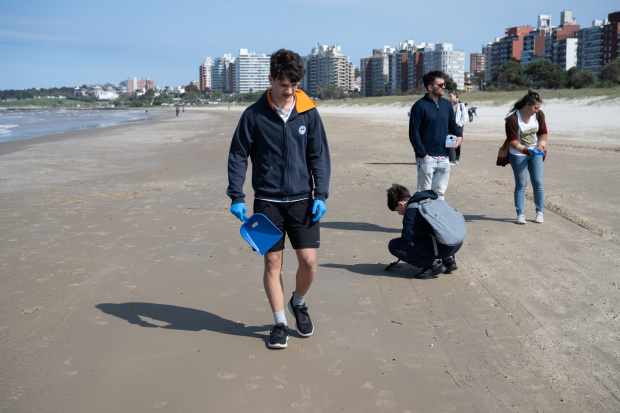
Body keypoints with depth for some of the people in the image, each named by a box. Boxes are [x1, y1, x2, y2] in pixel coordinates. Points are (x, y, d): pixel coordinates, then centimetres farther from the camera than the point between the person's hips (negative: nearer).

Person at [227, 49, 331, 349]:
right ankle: (280, 323, 18)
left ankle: (298, 303, 29)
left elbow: (319, 156, 5)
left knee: (308, 260, -2)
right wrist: (236, 197, -5)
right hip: (267, 200, -1)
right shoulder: (254, 115, -3)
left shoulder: (309, 113, 1)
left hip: (301, 199, 1)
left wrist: (321, 194, -3)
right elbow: (237, 156, 1)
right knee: (272, 262, 3)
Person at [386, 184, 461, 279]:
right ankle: (448, 260, 22)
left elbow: (406, 236, -15)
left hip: (442, 248, -9)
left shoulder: (412, 210, -8)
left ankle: (434, 265, -5)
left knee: (393, 245, -5)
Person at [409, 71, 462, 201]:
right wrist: (423, 154, -15)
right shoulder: (419, 106, -9)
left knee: (440, 192, 13)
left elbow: (452, 124, 21)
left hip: (443, 158, 6)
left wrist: (459, 136, -1)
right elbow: (413, 132, -11)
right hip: (426, 158, -6)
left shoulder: (447, 104, 10)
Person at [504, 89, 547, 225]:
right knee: (521, 185, 0)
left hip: (536, 154, 4)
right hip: (518, 155, -4)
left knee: (538, 183, 1)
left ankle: (539, 213, 14)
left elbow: (543, 132, 6)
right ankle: (520, 214, 9)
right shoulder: (512, 118, -19)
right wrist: (526, 150, -29)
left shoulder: (539, 114, -4)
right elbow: (512, 141, -18)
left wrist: (541, 144, -14)